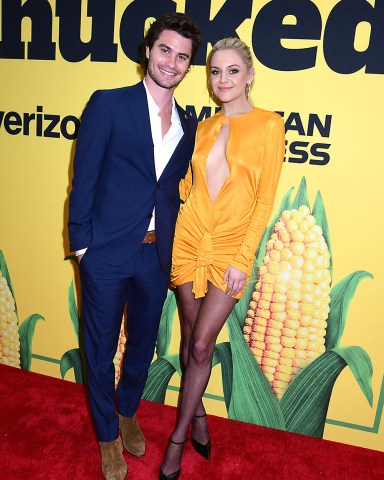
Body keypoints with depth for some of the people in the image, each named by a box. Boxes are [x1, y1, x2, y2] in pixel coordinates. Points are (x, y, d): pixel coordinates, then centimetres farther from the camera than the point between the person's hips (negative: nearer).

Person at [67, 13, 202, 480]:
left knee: (143, 345, 20)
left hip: (156, 255, 5)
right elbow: (84, 179, -7)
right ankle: (108, 436, 37)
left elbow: (175, 190, 11)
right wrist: (81, 242, -9)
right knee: (101, 351, 12)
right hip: (107, 253, -4)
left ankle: (127, 412, 48)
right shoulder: (108, 104, -5)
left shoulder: (188, 125, 9)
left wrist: (170, 245, 4)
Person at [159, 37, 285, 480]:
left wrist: (243, 258, -11)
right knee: (191, 338, 13)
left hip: (230, 250, -4)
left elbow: (265, 199, -7)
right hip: (188, 241, 4)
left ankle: (178, 435, 20)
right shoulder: (204, 128, 9)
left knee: (201, 344, -1)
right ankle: (197, 413, 37)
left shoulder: (268, 125, -4)